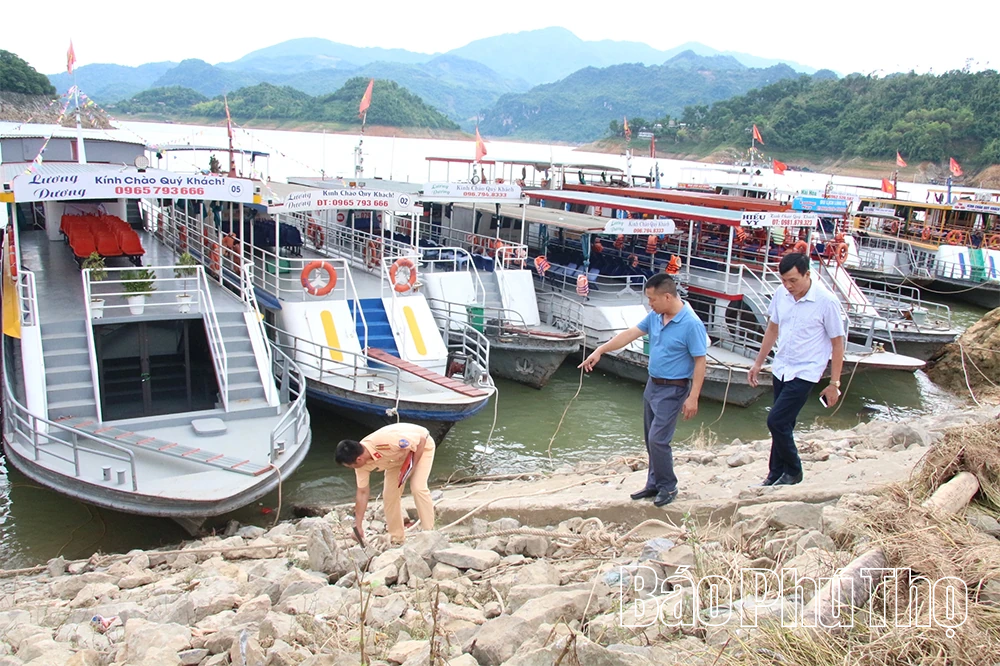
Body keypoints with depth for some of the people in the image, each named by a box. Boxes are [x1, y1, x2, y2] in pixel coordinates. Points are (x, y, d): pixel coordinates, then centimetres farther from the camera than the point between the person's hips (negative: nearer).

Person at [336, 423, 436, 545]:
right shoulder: (362, 464, -19)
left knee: (418, 488, -22)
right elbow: (362, 493, -8)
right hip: (400, 454, 7)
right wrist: (358, 525, -7)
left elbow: (422, 439, -31)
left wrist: (412, 467, -28)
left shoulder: (385, 441, -42)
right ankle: (396, 538, 12)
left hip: (421, 446, -6)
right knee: (389, 494, -2)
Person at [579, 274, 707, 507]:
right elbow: (630, 334, 7)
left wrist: (693, 397, -20)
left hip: (673, 390, -8)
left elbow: (700, 362, -18)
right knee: (651, 439, 14)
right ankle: (654, 484, 26)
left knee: (658, 439, -9)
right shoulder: (655, 317, 2)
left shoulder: (691, 324, -20)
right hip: (652, 385, 8)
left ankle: (668, 487, 9)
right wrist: (600, 350, 3)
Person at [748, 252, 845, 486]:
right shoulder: (781, 294, -2)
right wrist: (758, 363, 15)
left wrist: (834, 384, -8)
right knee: (783, 424, 13)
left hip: (805, 373, -5)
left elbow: (837, 343, -9)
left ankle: (793, 471, 10)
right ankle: (776, 474, 26)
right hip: (781, 369, 6)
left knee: (776, 421, -11)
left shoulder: (826, 302, -17)